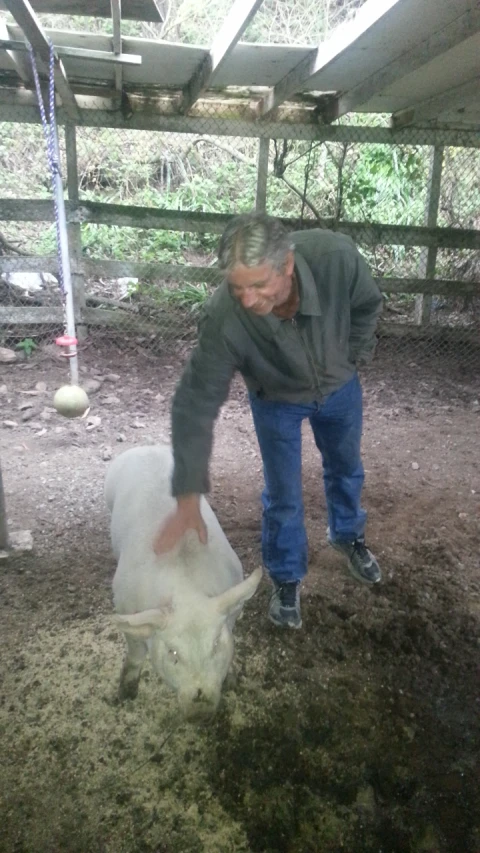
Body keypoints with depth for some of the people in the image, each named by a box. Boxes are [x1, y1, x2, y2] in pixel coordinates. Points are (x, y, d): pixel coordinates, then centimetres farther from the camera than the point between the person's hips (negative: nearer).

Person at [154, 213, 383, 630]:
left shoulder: (335, 255, -38)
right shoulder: (223, 318, -40)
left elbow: (367, 304, -14)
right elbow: (196, 403, -34)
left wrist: (352, 359, -4)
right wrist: (188, 499, -36)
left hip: (339, 386, 3)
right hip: (276, 400, -2)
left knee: (346, 468, 23)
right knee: (282, 495, 9)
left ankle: (348, 535, 54)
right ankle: (286, 578, 36)